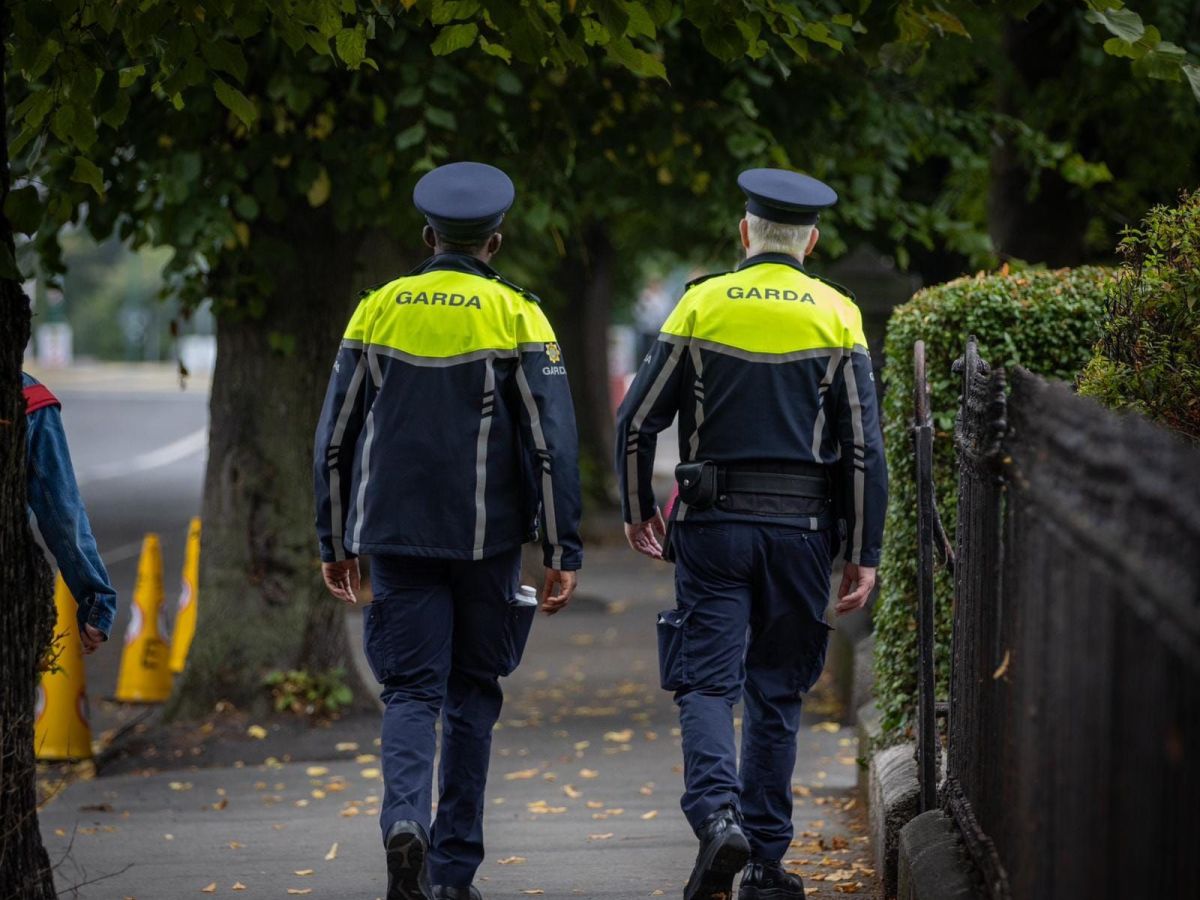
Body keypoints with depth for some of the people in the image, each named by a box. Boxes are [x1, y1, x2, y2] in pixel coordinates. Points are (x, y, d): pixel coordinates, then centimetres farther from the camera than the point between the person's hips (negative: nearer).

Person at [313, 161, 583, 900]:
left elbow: (335, 438, 7)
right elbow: (552, 443, -8)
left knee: (412, 688, 3)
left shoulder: (378, 310, 4)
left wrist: (336, 541, 15)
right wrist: (563, 550, -4)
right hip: (485, 538, -1)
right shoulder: (515, 316, -3)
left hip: (397, 535, 1)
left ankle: (406, 819, -24)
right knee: (472, 693, 11)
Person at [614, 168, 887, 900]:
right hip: (802, 528, 1)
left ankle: (718, 816, -24)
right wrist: (864, 553, 2)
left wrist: (638, 509, 17)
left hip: (714, 524, -1)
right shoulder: (835, 316, 1)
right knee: (777, 694, 10)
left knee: (708, 683, 0)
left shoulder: (701, 305, 1)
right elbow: (863, 446, -3)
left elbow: (638, 420, 2)